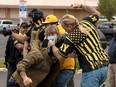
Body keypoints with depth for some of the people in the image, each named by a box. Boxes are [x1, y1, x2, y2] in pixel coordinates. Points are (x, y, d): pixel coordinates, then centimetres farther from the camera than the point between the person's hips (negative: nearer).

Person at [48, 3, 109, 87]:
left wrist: (52, 46, 12)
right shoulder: (87, 22, 9)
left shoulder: (71, 37, -8)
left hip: (91, 71, -8)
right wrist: (82, 5, 33)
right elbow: (96, 13, 31)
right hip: (104, 66, 8)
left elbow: (60, 56, -5)